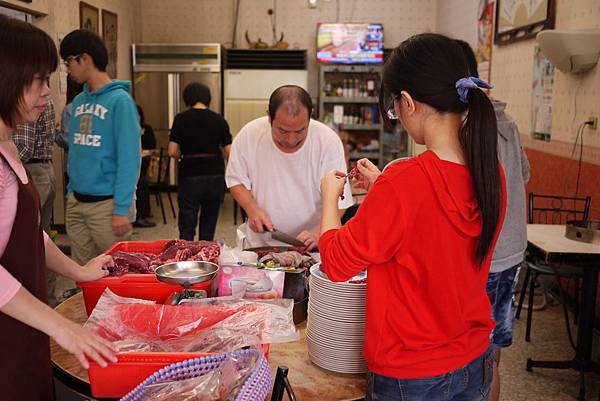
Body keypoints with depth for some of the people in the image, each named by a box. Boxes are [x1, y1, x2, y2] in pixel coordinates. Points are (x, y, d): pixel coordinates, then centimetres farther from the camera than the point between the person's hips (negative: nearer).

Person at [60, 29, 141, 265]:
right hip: (76, 202, 7)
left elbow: (130, 159, -15)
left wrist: (122, 209, -18)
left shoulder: (119, 100, -12)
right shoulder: (79, 101, 9)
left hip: (108, 203, -7)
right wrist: (71, 193, 13)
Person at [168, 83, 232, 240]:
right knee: (209, 228, 12)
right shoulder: (219, 120, 2)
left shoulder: (181, 119, -3)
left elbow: (172, 152, -6)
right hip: (216, 176, 2)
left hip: (190, 176, -2)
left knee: (186, 229, 3)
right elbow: (229, 153, 0)